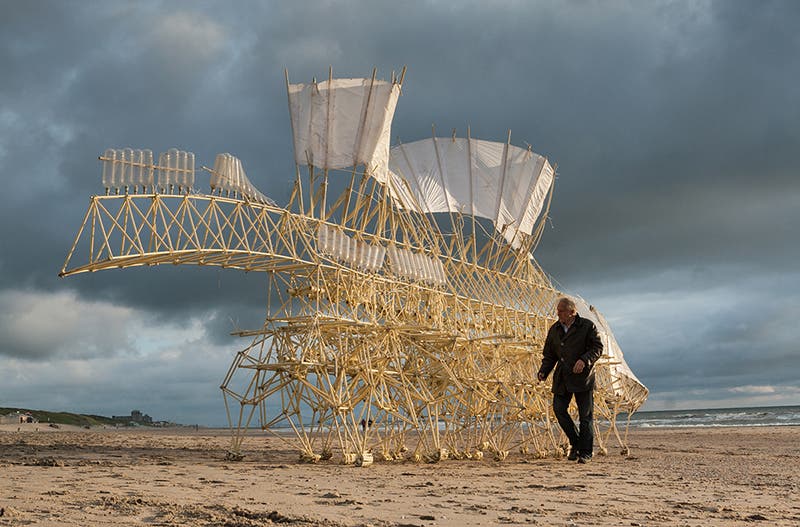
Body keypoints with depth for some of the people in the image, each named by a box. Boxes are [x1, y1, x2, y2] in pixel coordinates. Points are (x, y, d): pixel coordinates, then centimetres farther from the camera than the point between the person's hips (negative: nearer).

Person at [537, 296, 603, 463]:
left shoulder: (587, 326, -3)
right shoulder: (554, 329, 11)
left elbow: (598, 347, -4)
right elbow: (549, 354, 16)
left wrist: (584, 360, -21)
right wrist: (543, 371, -1)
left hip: (583, 376, -4)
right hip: (562, 378, 4)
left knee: (585, 414, -1)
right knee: (558, 408, -5)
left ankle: (585, 452, 9)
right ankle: (575, 442, 14)